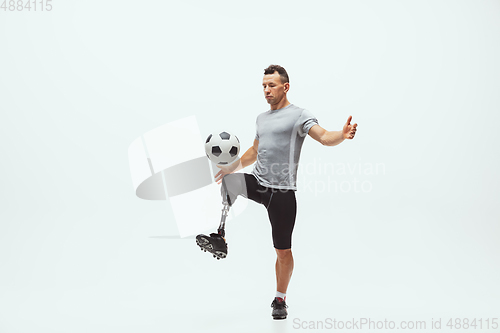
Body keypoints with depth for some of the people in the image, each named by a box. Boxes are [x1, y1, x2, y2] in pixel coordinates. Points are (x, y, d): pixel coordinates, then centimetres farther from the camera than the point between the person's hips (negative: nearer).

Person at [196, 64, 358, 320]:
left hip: (282, 191, -5)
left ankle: (280, 300, 22)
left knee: (283, 251, 3)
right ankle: (219, 238, -24)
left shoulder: (299, 115, -5)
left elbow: (324, 137, -21)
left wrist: (343, 135, -41)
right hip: (257, 183, 5)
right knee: (228, 181, -28)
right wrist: (232, 167, 26)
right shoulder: (261, 118, 17)